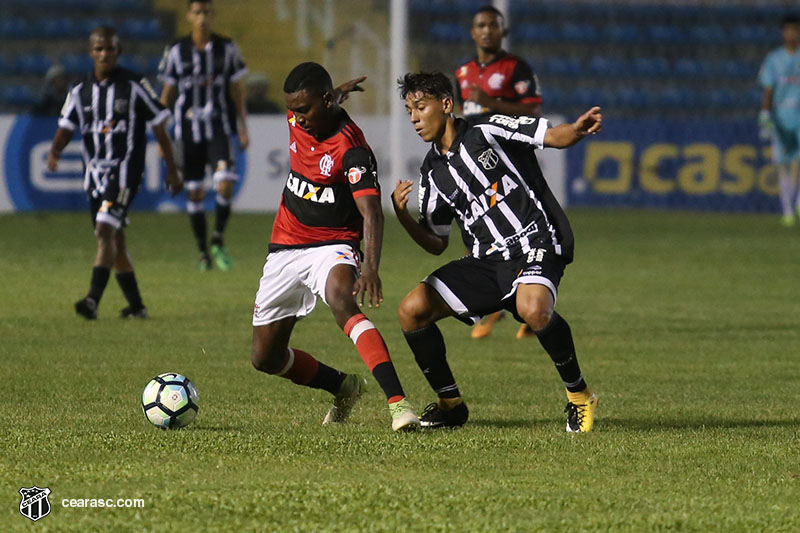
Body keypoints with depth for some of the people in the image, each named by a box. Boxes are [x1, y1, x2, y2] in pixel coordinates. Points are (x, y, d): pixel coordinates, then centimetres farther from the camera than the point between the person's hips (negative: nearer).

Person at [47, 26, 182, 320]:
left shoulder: (134, 85, -5)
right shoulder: (81, 90, 6)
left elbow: (159, 125, 0)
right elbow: (67, 127, 1)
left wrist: (172, 168, 1)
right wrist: (54, 151, -21)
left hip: (124, 171, -6)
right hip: (95, 172, 6)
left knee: (105, 230, -21)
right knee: (114, 239, 10)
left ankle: (94, 299, -29)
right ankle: (136, 305, 21)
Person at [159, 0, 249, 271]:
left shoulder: (227, 49, 3)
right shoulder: (177, 51, 2)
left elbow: (238, 91, 9)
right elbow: (167, 95, 8)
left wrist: (243, 129, 5)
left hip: (219, 127, -1)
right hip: (188, 129, 1)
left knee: (225, 184, -18)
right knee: (195, 192, 3)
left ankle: (218, 241, -1)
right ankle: (203, 252, 14)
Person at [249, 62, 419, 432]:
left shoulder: (352, 149, -21)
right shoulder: (298, 120, -2)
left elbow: (371, 213, -31)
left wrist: (371, 266, -45)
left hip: (332, 246, -7)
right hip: (285, 248, 7)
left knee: (341, 299, -40)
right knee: (266, 358, 8)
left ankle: (398, 402, -48)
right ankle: (344, 388, 34)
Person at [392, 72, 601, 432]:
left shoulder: (488, 130, -3)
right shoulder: (433, 173, 13)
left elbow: (554, 137, -9)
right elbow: (436, 243, 18)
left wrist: (577, 130, -32)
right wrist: (402, 215, 0)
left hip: (535, 244, -7)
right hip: (486, 261, 7)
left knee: (532, 308, -37)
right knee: (412, 310, -7)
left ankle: (579, 395, -15)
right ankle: (450, 403, 9)